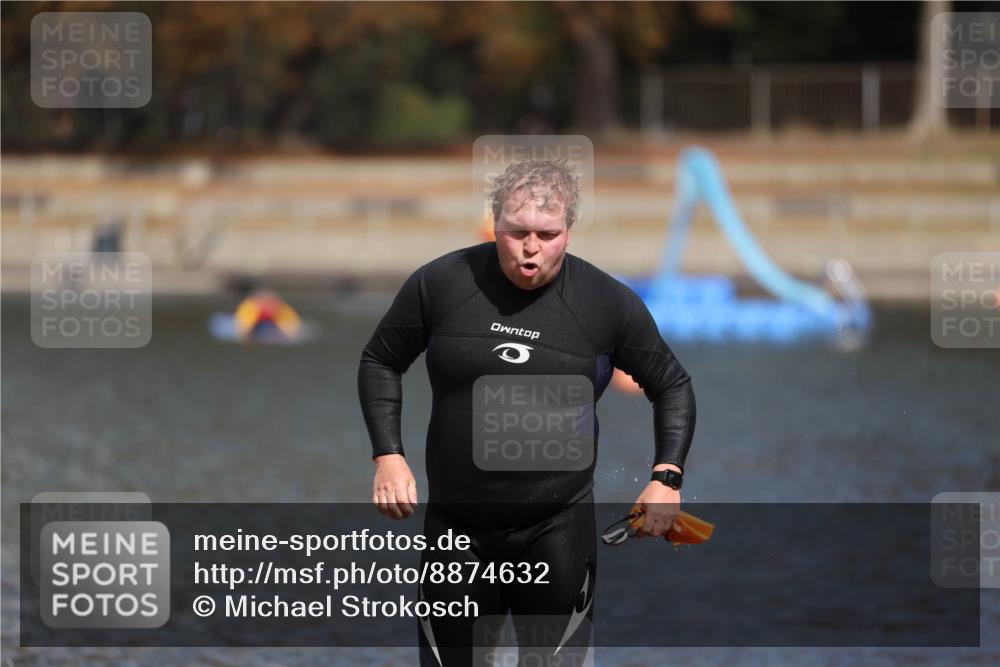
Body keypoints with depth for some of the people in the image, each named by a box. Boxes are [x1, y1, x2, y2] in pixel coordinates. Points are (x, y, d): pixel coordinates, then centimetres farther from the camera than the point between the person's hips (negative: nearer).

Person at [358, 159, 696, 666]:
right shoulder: (440, 283, -6)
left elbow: (671, 384, 8)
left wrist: (667, 478, -4)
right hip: (454, 525, 1)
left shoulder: (608, 303, -6)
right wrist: (388, 456, -2)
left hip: (557, 531, -1)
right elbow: (380, 363, 9)